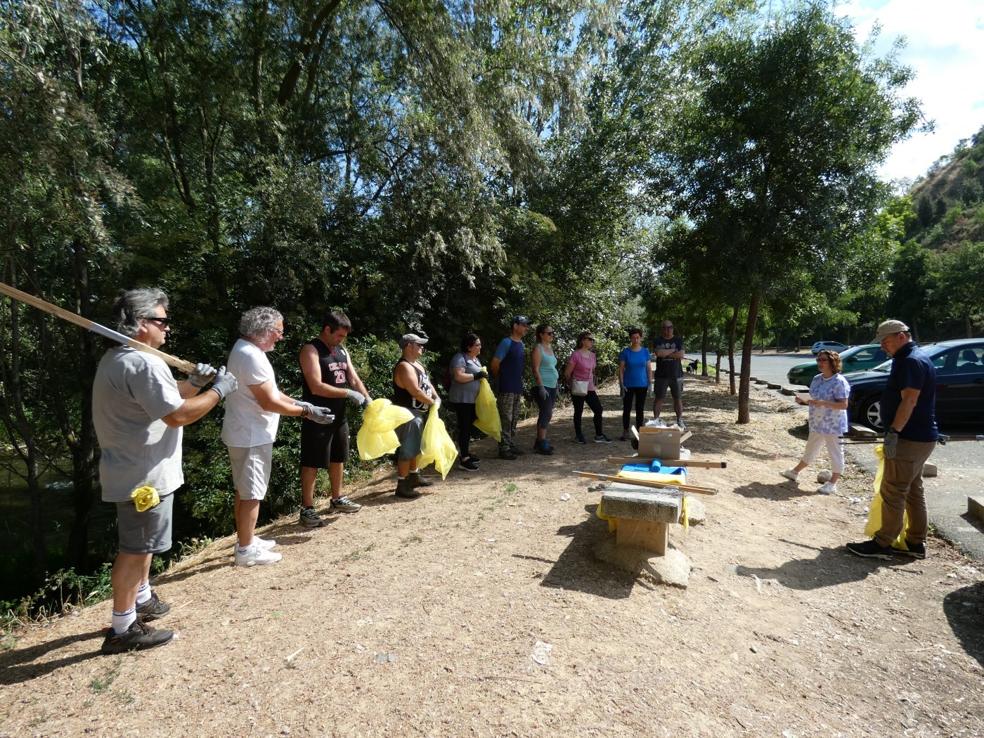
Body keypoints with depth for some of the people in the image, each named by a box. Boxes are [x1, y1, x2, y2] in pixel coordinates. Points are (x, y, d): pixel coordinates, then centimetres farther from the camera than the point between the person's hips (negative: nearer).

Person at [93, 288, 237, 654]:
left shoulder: (116, 358, 12)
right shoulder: (143, 364, -24)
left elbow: (163, 395, 15)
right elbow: (177, 415, -26)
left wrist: (194, 383, 2)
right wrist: (217, 391, -16)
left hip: (131, 469, 11)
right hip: (144, 475, -11)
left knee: (141, 542, 25)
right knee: (136, 548, 0)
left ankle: (142, 599, 42)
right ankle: (123, 630, 12)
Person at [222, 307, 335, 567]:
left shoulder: (248, 350, 11)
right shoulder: (251, 355, -23)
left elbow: (270, 391, 14)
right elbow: (269, 402, -24)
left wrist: (299, 403, 8)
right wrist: (307, 412, -18)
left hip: (247, 433, 11)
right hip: (251, 436, -11)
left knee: (244, 490, 18)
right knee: (251, 493, 0)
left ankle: (247, 539, 30)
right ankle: (245, 550, 11)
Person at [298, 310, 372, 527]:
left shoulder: (342, 352, 11)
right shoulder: (311, 350, -13)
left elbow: (354, 379, 11)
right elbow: (316, 387, -22)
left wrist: (368, 399, -5)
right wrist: (348, 393, -21)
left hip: (339, 416, 8)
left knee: (338, 459, 17)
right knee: (312, 463, 0)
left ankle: (337, 500, 32)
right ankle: (307, 509, 10)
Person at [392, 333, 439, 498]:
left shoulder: (417, 364, 13)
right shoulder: (404, 366, -20)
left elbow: (427, 383, 19)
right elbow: (415, 391, -26)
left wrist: (436, 397, 2)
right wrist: (433, 403, -14)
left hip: (418, 412, 11)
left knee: (415, 447, 21)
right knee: (407, 449, -7)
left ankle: (414, 476, 35)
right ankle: (402, 485, 0)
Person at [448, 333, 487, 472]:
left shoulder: (475, 359, 16)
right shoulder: (460, 358, -14)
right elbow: (459, 376, -25)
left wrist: (483, 375, 9)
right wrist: (477, 375, -19)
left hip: (472, 399, 10)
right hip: (462, 399, -10)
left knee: (469, 427, 15)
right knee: (464, 427, -8)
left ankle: (465, 453, 26)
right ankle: (463, 460, -5)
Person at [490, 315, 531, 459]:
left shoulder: (521, 344, 12)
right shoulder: (507, 342, -13)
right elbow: (494, 364, -13)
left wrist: (519, 383, 14)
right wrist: (501, 379, 1)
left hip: (517, 388, 8)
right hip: (506, 388, -8)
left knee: (514, 419, 14)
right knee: (506, 419, -3)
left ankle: (511, 445, 24)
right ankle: (504, 448, 3)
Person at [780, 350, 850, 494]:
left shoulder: (839, 381, -17)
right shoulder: (817, 379, 7)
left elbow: (844, 405, -21)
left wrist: (822, 403, -29)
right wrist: (803, 401, -3)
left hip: (833, 426, -8)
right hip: (817, 424, 8)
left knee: (835, 454, 6)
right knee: (810, 450, 21)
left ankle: (832, 484, 15)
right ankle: (795, 472, 33)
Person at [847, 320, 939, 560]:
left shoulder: (911, 361, -17)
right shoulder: (916, 357, 16)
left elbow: (909, 401, -25)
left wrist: (893, 432, -26)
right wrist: (895, 431, 22)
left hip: (910, 440, -11)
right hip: (921, 437, 11)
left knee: (893, 493, -4)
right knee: (913, 491, 16)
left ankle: (882, 544, 3)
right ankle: (916, 543, 25)